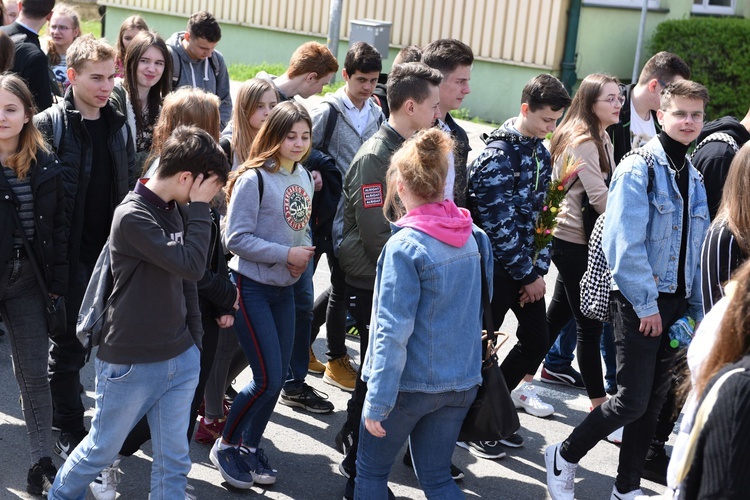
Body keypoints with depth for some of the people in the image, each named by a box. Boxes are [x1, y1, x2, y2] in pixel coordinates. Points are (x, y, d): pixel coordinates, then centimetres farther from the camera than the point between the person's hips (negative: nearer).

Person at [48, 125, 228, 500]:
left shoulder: (177, 211, 4)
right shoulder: (132, 216, -19)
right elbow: (192, 266, -26)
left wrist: (194, 340, 11)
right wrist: (200, 209, -18)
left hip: (180, 359, 6)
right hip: (131, 364, -6)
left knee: (174, 460, 9)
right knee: (101, 450, 13)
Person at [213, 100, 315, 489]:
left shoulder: (303, 175, 6)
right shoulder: (254, 179, -17)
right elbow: (236, 238, -18)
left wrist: (303, 256, -1)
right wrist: (286, 254, -19)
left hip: (284, 288, 7)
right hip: (252, 286, -7)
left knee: (277, 377, 11)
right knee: (268, 379, -8)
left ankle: (250, 445, 28)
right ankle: (225, 446, 12)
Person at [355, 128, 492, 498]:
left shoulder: (405, 246, -20)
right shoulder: (475, 236, -1)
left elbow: (393, 331, -22)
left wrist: (377, 402, -18)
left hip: (411, 384, -6)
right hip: (461, 381, 6)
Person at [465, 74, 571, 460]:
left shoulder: (540, 152, 9)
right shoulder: (498, 156, -17)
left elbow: (541, 213, 10)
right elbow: (499, 226, -19)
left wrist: (539, 270, 1)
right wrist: (527, 275, -12)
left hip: (526, 268, 8)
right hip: (495, 265, -8)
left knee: (536, 341, 10)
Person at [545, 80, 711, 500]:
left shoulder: (694, 178, 12)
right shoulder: (639, 168, -11)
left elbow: (697, 250, 14)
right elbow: (624, 244, -18)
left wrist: (695, 310, 9)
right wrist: (646, 304, -16)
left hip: (676, 304, 7)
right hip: (639, 303, -7)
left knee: (654, 402, 11)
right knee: (633, 400, -6)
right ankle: (564, 457, 15)